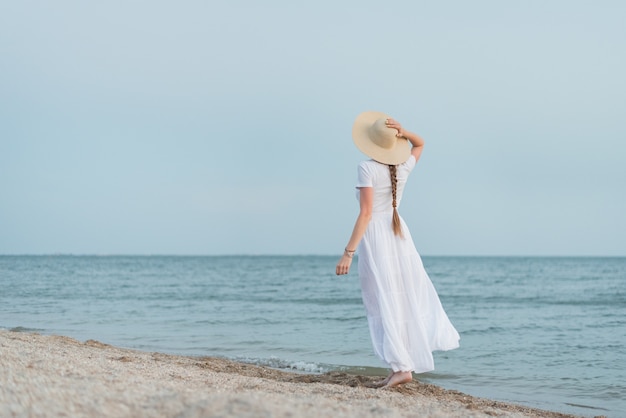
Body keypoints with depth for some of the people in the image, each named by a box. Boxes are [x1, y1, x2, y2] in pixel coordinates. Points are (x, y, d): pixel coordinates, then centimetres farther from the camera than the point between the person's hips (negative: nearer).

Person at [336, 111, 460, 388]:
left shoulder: (367, 168, -13)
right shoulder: (404, 167, 4)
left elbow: (366, 213, -19)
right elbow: (419, 144, 26)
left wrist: (348, 252, -19)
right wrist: (403, 133, 4)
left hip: (374, 235, -6)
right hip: (398, 233, 6)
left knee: (383, 302, -4)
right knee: (410, 292, 19)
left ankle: (401, 367, -9)